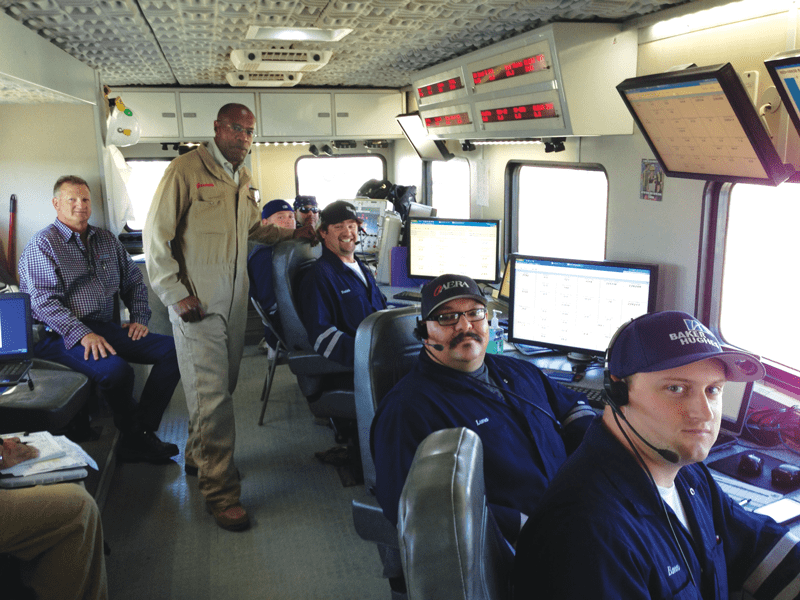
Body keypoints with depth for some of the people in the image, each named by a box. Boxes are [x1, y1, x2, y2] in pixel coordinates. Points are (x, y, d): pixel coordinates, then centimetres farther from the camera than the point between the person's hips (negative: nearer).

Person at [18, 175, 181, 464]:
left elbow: (134, 281, 25)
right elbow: (44, 301, -13)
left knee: (173, 349, -14)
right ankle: (134, 436, -8)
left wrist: (139, 318, 8)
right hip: (61, 335, -6)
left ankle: (142, 434, -13)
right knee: (115, 370, -35)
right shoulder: (42, 244, -1)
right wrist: (82, 334, -24)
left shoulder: (107, 240, 18)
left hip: (104, 328, 7)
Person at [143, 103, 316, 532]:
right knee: (212, 394, -6)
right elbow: (156, 235, -10)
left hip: (234, 301, 7)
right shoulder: (186, 170, -9)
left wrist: (293, 234, 16)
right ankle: (220, 491, 5)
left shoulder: (243, 179, 15)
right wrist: (176, 295, -14)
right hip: (196, 304, -7)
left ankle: (198, 455, 36)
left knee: (221, 385, 15)